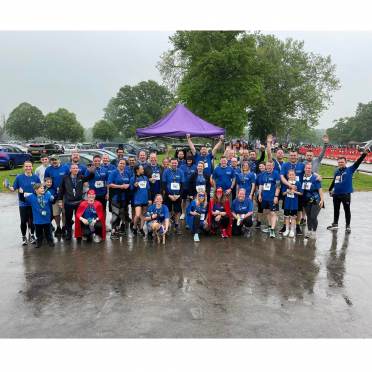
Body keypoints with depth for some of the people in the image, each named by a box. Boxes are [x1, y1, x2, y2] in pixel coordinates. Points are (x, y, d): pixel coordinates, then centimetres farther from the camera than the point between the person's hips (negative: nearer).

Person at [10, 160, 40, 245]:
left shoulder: (36, 177, 0)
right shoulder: (19, 177, -2)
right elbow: (13, 188, 0)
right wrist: (9, 187, -20)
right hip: (23, 203, -1)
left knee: (32, 221, 7)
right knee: (24, 221, 4)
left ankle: (32, 236, 27)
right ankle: (24, 237, 21)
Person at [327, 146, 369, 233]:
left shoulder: (350, 170, -5)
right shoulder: (336, 171, 6)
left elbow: (358, 162, -16)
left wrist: (364, 153, -26)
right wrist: (330, 189, 29)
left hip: (346, 194, -4)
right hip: (336, 194, 5)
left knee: (347, 210, 6)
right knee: (336, 209, 16)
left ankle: (348, 226, 18)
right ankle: (335, 224, 31)